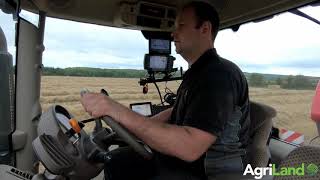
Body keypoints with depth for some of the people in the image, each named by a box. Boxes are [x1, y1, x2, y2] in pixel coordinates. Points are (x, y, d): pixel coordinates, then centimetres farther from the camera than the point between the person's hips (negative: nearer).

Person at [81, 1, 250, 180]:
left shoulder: (220, 74, -24)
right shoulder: (197, 72, 11)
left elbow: (189, 148, -34)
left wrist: (119, 112, -34)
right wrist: (135, 125, 7)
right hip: (179, 159, 9)